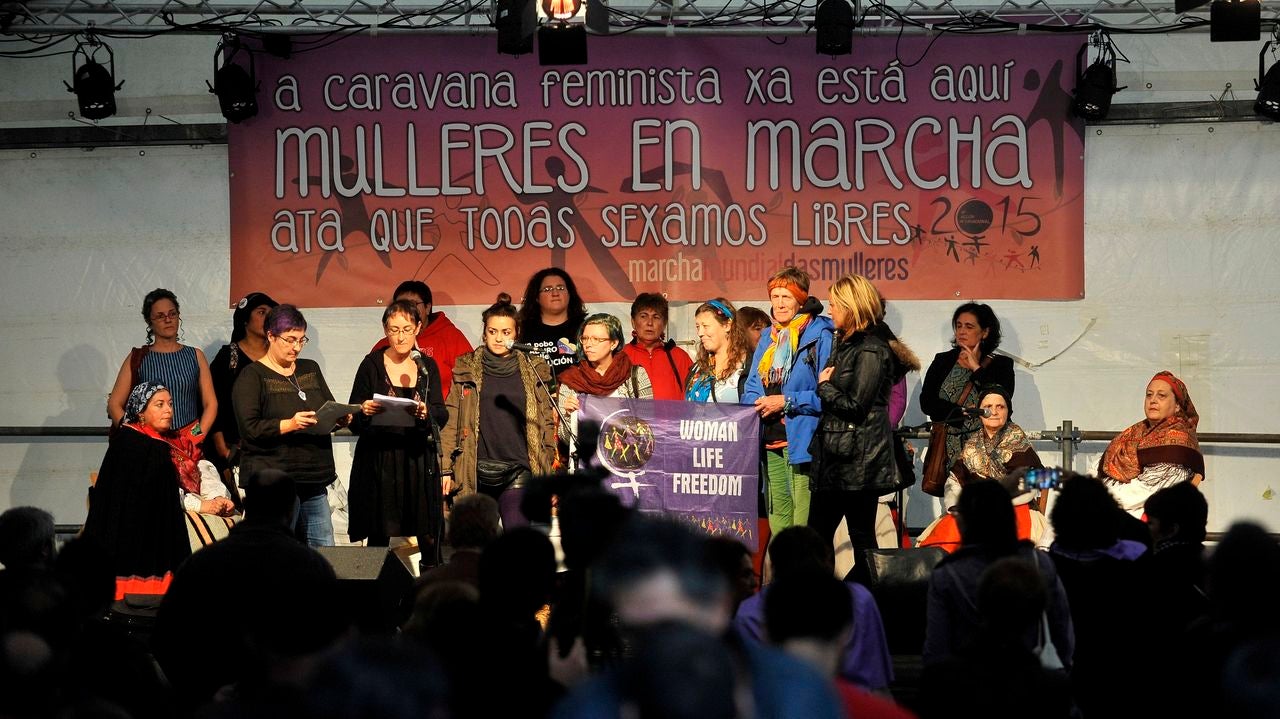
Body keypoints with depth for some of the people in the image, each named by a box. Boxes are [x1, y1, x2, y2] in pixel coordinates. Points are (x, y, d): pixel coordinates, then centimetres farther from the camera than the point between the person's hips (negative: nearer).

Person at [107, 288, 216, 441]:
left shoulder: (195, 356, 14)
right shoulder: (137, 358, 10)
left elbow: (211, 404, 10)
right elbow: (114, 404, 6)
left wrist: (197, 438, -4)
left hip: (190, 441, 1)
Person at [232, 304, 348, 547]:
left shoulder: (310, 370, 18)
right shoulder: (252, 376, -2)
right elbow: (250, 428, -11)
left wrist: (341, 418, -2)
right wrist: (289, 424, -24)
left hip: (313, 481, 6)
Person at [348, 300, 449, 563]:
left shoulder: (427, 366, 10)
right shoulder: (371, 365, 3)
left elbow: (442, 415, 4)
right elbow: (353, 421, 4)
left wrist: (426, 412, -18)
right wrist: (365, 411, -18)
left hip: (419, 462, 2)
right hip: (380, 464, -2)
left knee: (423, 539, -5)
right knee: (383, 539, -8)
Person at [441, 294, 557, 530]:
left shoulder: (533, 370, 11)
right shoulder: (466, 369, 9)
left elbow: (546, 421, 12)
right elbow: (451, 420, 7)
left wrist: (547, 468, 6)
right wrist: (445, 468, 1)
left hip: (518, 472, 0)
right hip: (476, 473, 1)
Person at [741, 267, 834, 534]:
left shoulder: (819, 336, -4)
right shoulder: (768, 339, 18)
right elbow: (751, 389, 17)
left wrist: (787, 402, -14)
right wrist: (758, 402, -5)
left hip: (801, 441, -7)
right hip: (770, 442, 7)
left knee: (804, 525, -11)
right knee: (777, 520, 10)